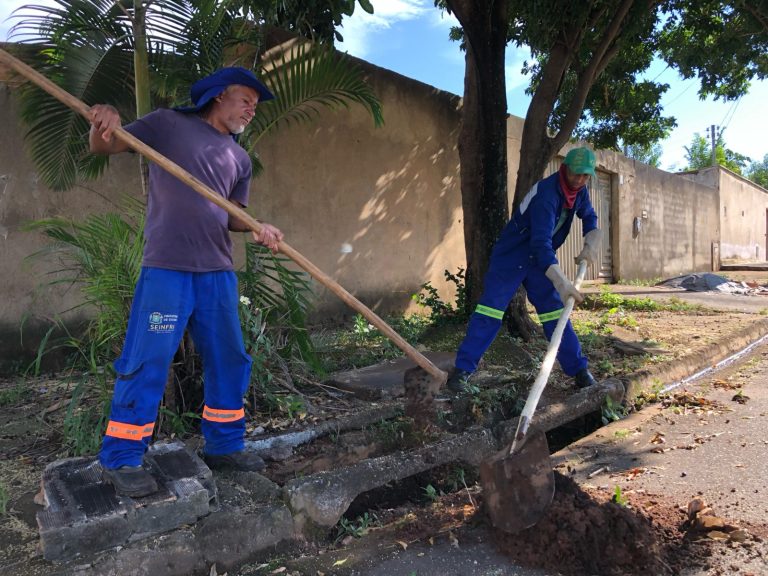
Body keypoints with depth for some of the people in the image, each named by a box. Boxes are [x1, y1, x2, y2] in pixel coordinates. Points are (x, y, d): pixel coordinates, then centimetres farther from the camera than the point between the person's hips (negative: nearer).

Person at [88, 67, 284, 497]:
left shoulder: (240, 158, 18)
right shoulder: (169, 124, 4)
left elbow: (233, 215, 15)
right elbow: (104, 147, 2)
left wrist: (258, 229, -7)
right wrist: (103, 125, -21)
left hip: (218, 272, 6)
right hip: (167, 268, -6)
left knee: (229, 359, 10)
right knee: (148, 361, -5)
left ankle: (224, 444, 25)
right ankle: (121, 458, 9)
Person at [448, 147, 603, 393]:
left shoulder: (579, 191, -3)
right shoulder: (547, 194, -29)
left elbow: (589, 217, 16)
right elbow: (541, 242, -39)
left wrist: (591, 244, -6)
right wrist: (561, 282, -48)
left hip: (539, 259, 7)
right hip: (510, 255, -7)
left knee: (555, 311, 6)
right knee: (490, 309, -12)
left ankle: (578, 368, 14)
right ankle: (462, 369, -8)